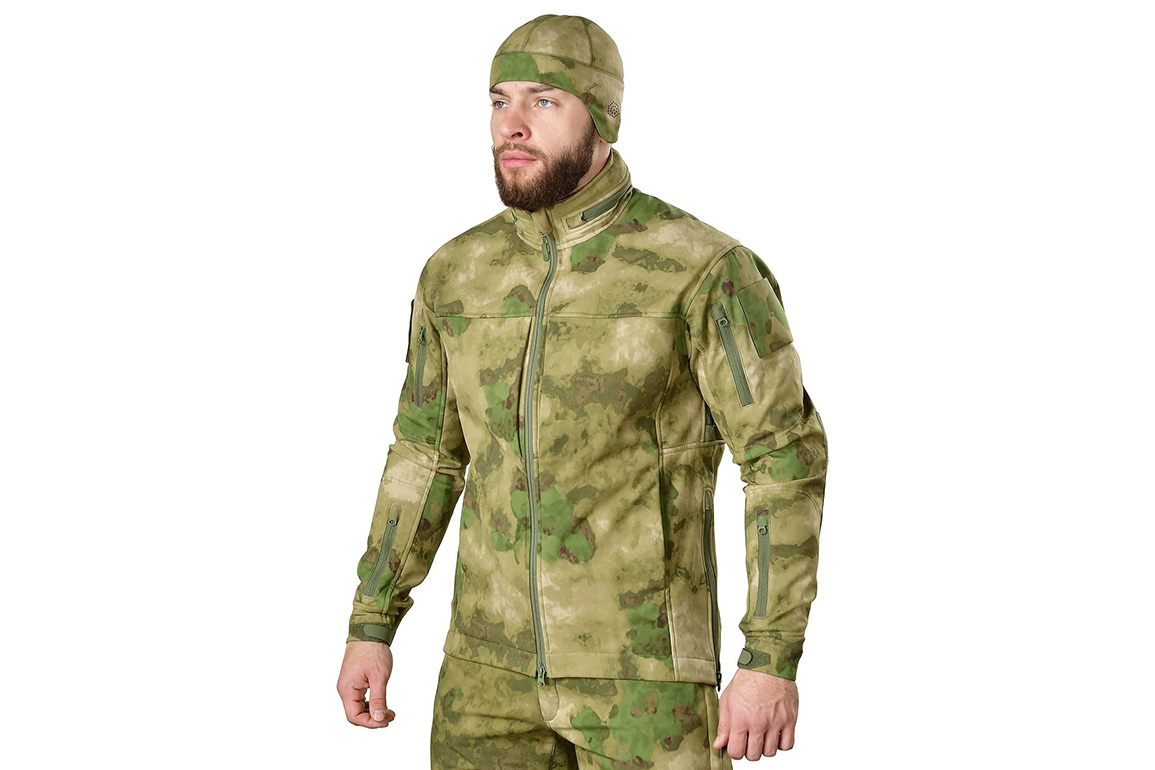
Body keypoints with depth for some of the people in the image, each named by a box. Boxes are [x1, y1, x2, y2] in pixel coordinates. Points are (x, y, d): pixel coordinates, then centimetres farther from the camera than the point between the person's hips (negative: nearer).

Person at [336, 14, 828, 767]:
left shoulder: (705, 269, -13)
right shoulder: (460, 273, 3)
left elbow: (785, 460, -12)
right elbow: (428, 454, 14)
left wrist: (773, 662, -17)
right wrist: (371, 627, 11)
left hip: (644, 665, -4)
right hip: (497, 663, 5)